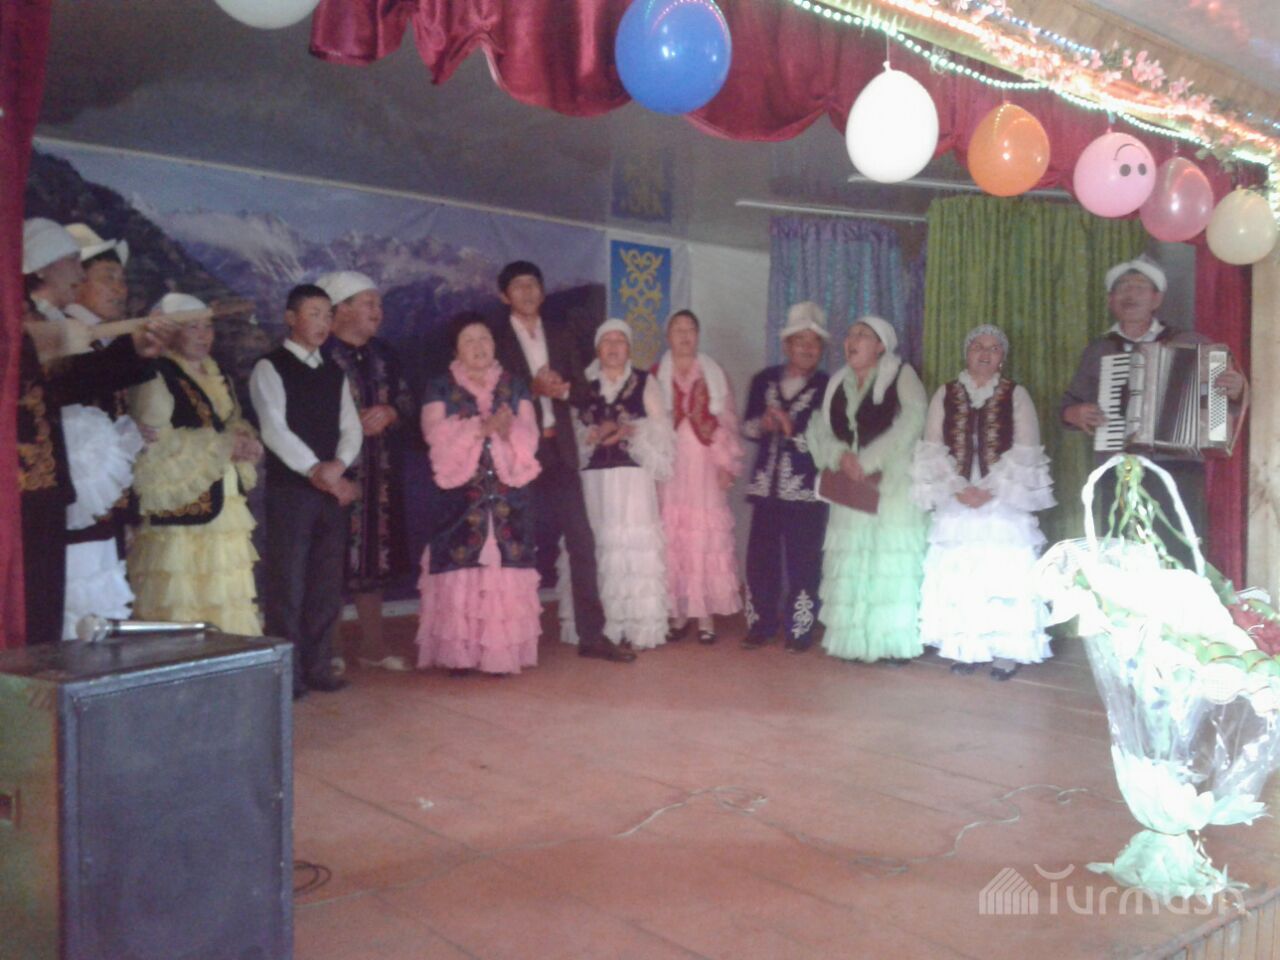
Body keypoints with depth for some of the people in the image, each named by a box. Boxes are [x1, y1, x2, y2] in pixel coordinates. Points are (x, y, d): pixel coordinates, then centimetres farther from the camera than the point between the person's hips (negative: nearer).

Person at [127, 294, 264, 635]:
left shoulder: (216, 376, 19)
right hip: (182, 507, -8)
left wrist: (245, 441, -1)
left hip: (224, 508, 8)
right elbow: (156, 442, -16)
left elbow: (235, 423, 22)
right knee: (180, 604, -6)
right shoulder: (156, 377, -6)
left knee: (227, 601, 7)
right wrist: (222, 445, -17)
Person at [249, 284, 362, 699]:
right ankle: (287, 674, 4)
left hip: (333, 489, 6)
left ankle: (318, 667, 17)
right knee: (288, 584, -3)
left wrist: (337, 466, -11)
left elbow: (351, 427, 7)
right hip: (289, 488, -5)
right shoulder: (270, 368, -2)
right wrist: (315, 469, -18)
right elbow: (275, 430, -13)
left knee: (326, 584, 8)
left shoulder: (334, 372, 15)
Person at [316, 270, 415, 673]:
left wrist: (389, 413, -3)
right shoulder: (321, 354, -9)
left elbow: (406, 400, 17)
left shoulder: (382, 353, 14)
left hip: (378, 470, 7)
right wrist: (351, 426, -16)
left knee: (374, 554, 11)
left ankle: (372, 642, 21)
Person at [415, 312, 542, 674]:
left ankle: (503, 650, 5)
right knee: (462, 568, -6)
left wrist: (508, 431, -18)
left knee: (506, 569, -1)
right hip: (461, 495, -2)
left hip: (508, 495, 2)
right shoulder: (440, 389, 6)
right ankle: (460, 652, 1)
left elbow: (530, 436, 4)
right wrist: (483, 428, -17)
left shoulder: (515, 386, 13)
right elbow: (437, 436, -8)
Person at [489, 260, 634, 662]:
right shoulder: (495, 339, 0)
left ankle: (591, 634, 7)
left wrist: (561, 389, -11)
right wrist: (533, 388, -20)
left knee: (581, 541, 0)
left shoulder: (561, 337, 14)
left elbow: (581, 390, 9)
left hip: (559, 451, 4)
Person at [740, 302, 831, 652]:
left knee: (803, 562, 1)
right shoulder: (764, 380, 11)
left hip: (806, 488, -3)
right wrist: (763, 424, -10)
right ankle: (760, 626, 19)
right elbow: (747, 426, 10)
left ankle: (799, 631, 12)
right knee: (760, 558, 6)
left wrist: (792, 427, -16)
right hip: (767, 485, 3)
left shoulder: (827, 387, -1)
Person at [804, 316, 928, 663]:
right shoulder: (838, 383, 17)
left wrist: (868, 462, -17)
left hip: (894, 487, -5)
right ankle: (854, 640, 8)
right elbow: (819, 429, 9)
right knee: (850, 565, 2)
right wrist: (841, 455, -12)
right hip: (850, 489, 5)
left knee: (891, 565, -6)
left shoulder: (902, 376, 1)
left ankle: (894, 642, 0)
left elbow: (910, 423, -14)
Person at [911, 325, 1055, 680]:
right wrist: (956, 489, -10)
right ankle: (965, 649, 10)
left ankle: (1005, 651, 4)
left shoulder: (1016, 395, 4)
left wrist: (990, 490, -13)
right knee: (958, 577, 1)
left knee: (1003, 576, -3)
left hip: (1004, 504, -1)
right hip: (955, 502, 2)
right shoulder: (945, 394, 8)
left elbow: (1025, 454, -4)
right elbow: (933, 450, 2)